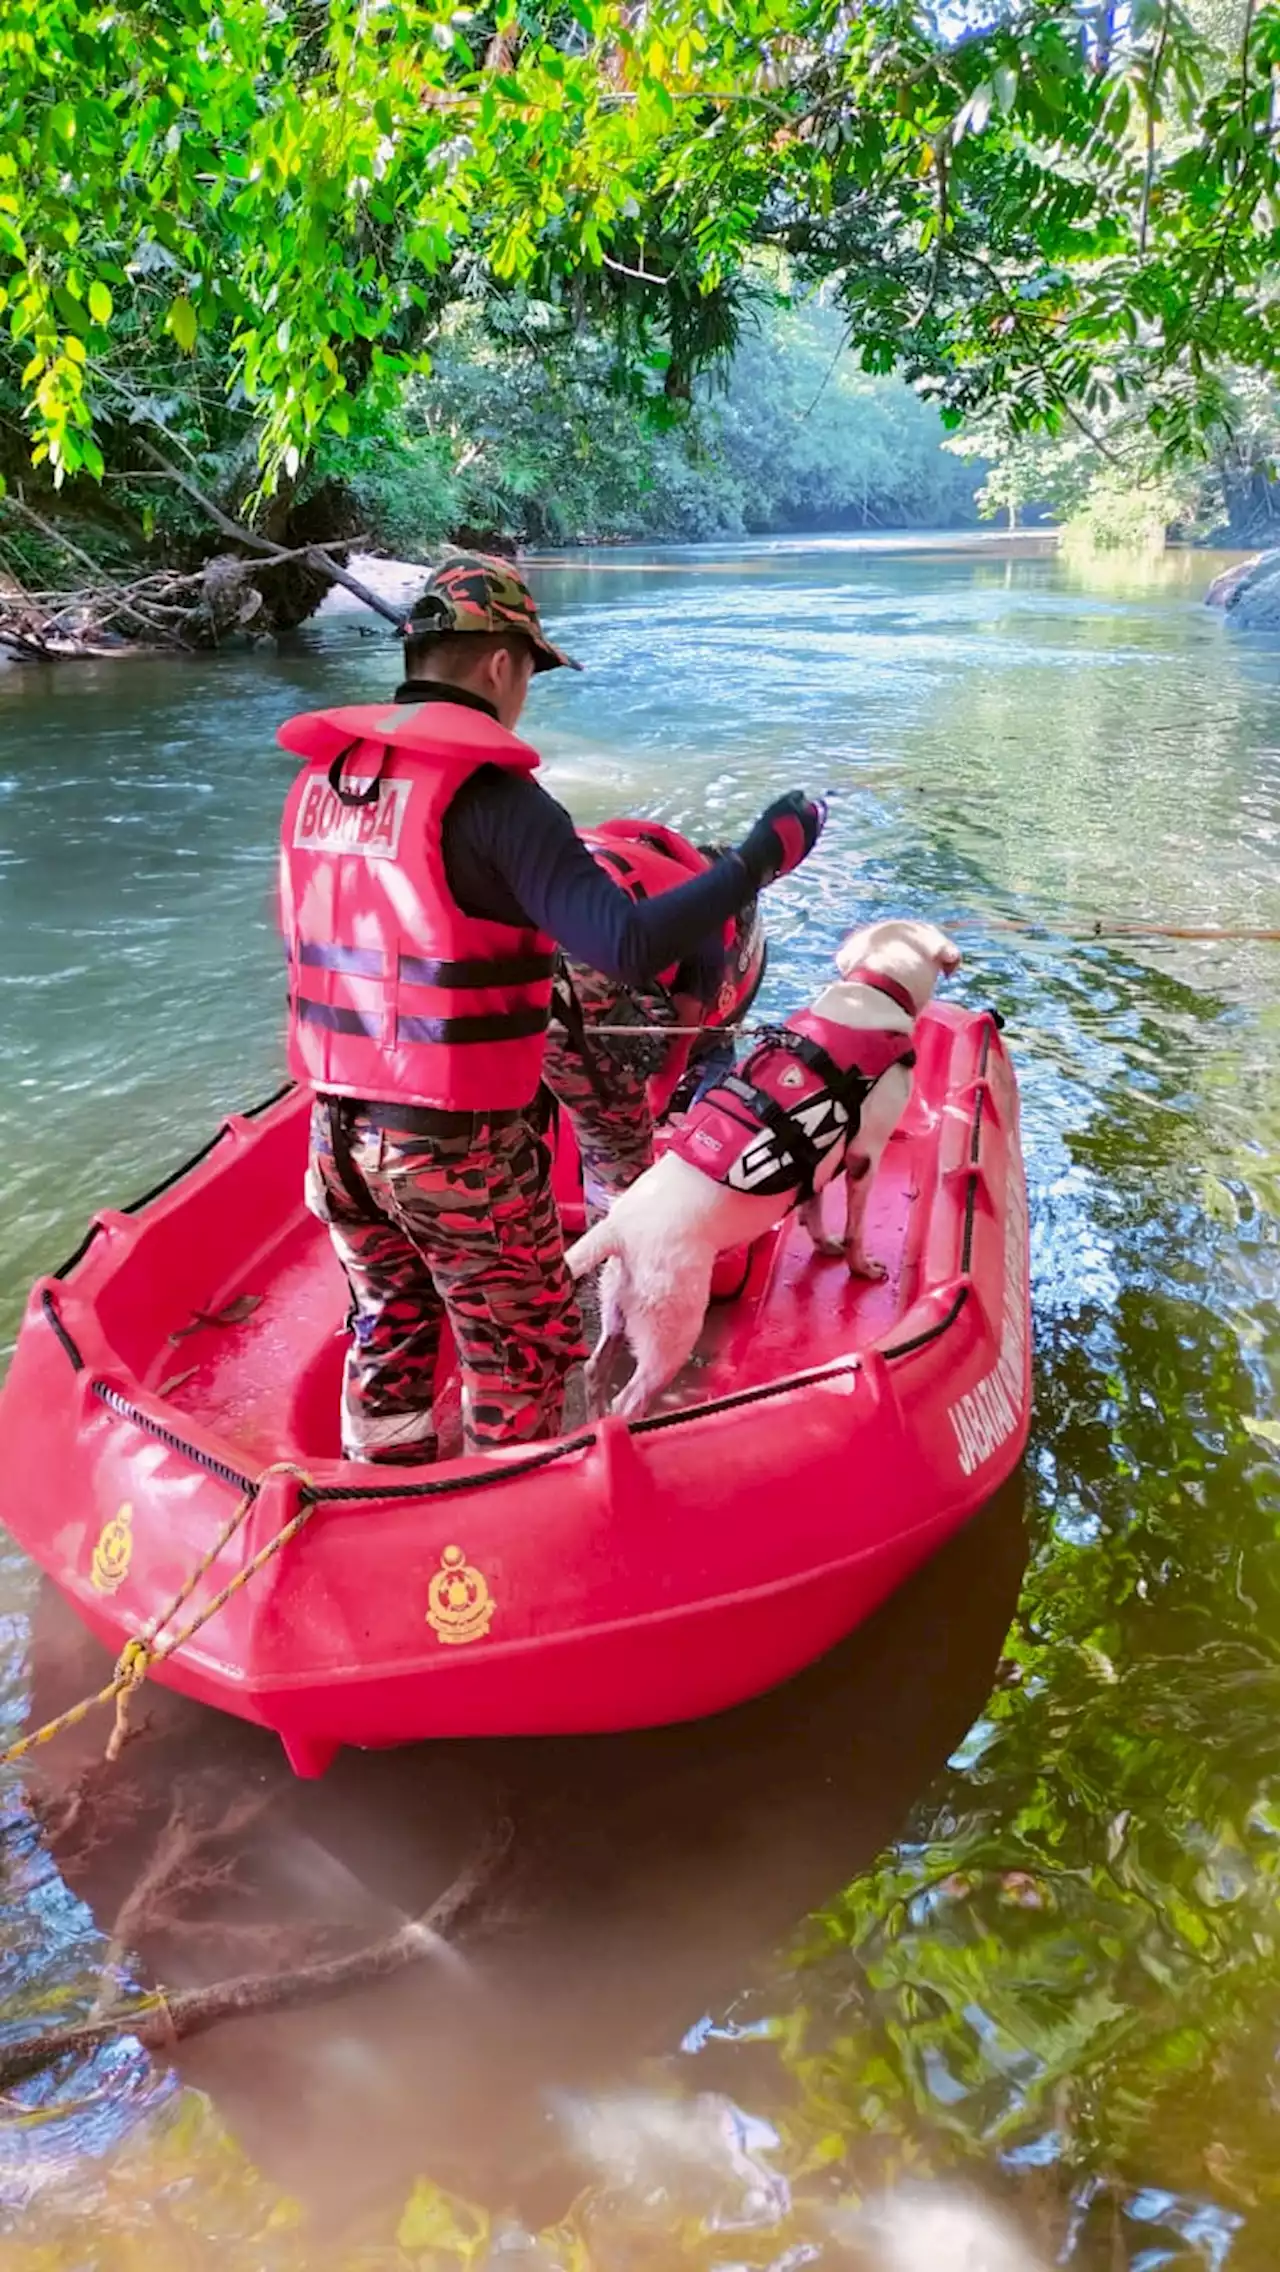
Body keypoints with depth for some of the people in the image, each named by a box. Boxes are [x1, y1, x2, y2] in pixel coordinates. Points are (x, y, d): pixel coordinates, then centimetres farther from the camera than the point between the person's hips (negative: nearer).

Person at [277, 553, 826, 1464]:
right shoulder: (488, 791, -18)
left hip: (338, 1123, 7)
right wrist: (761, 856, -16)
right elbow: (629, 947, -26)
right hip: (455, 1142, -7)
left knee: (390, 1327, 24)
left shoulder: (323, 775, 4)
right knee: (523, 1351, 12)